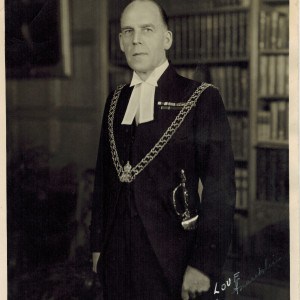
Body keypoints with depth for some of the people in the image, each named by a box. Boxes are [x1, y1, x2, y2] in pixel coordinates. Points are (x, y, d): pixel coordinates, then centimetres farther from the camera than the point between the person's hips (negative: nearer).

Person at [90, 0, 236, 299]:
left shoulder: (201, 99, -6)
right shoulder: (116, 100, 10)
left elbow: (220, 189, -10)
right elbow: (103, 177, 12)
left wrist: (203, 265, -14)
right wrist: (98, 243, 10)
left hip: (174, 261, -4)